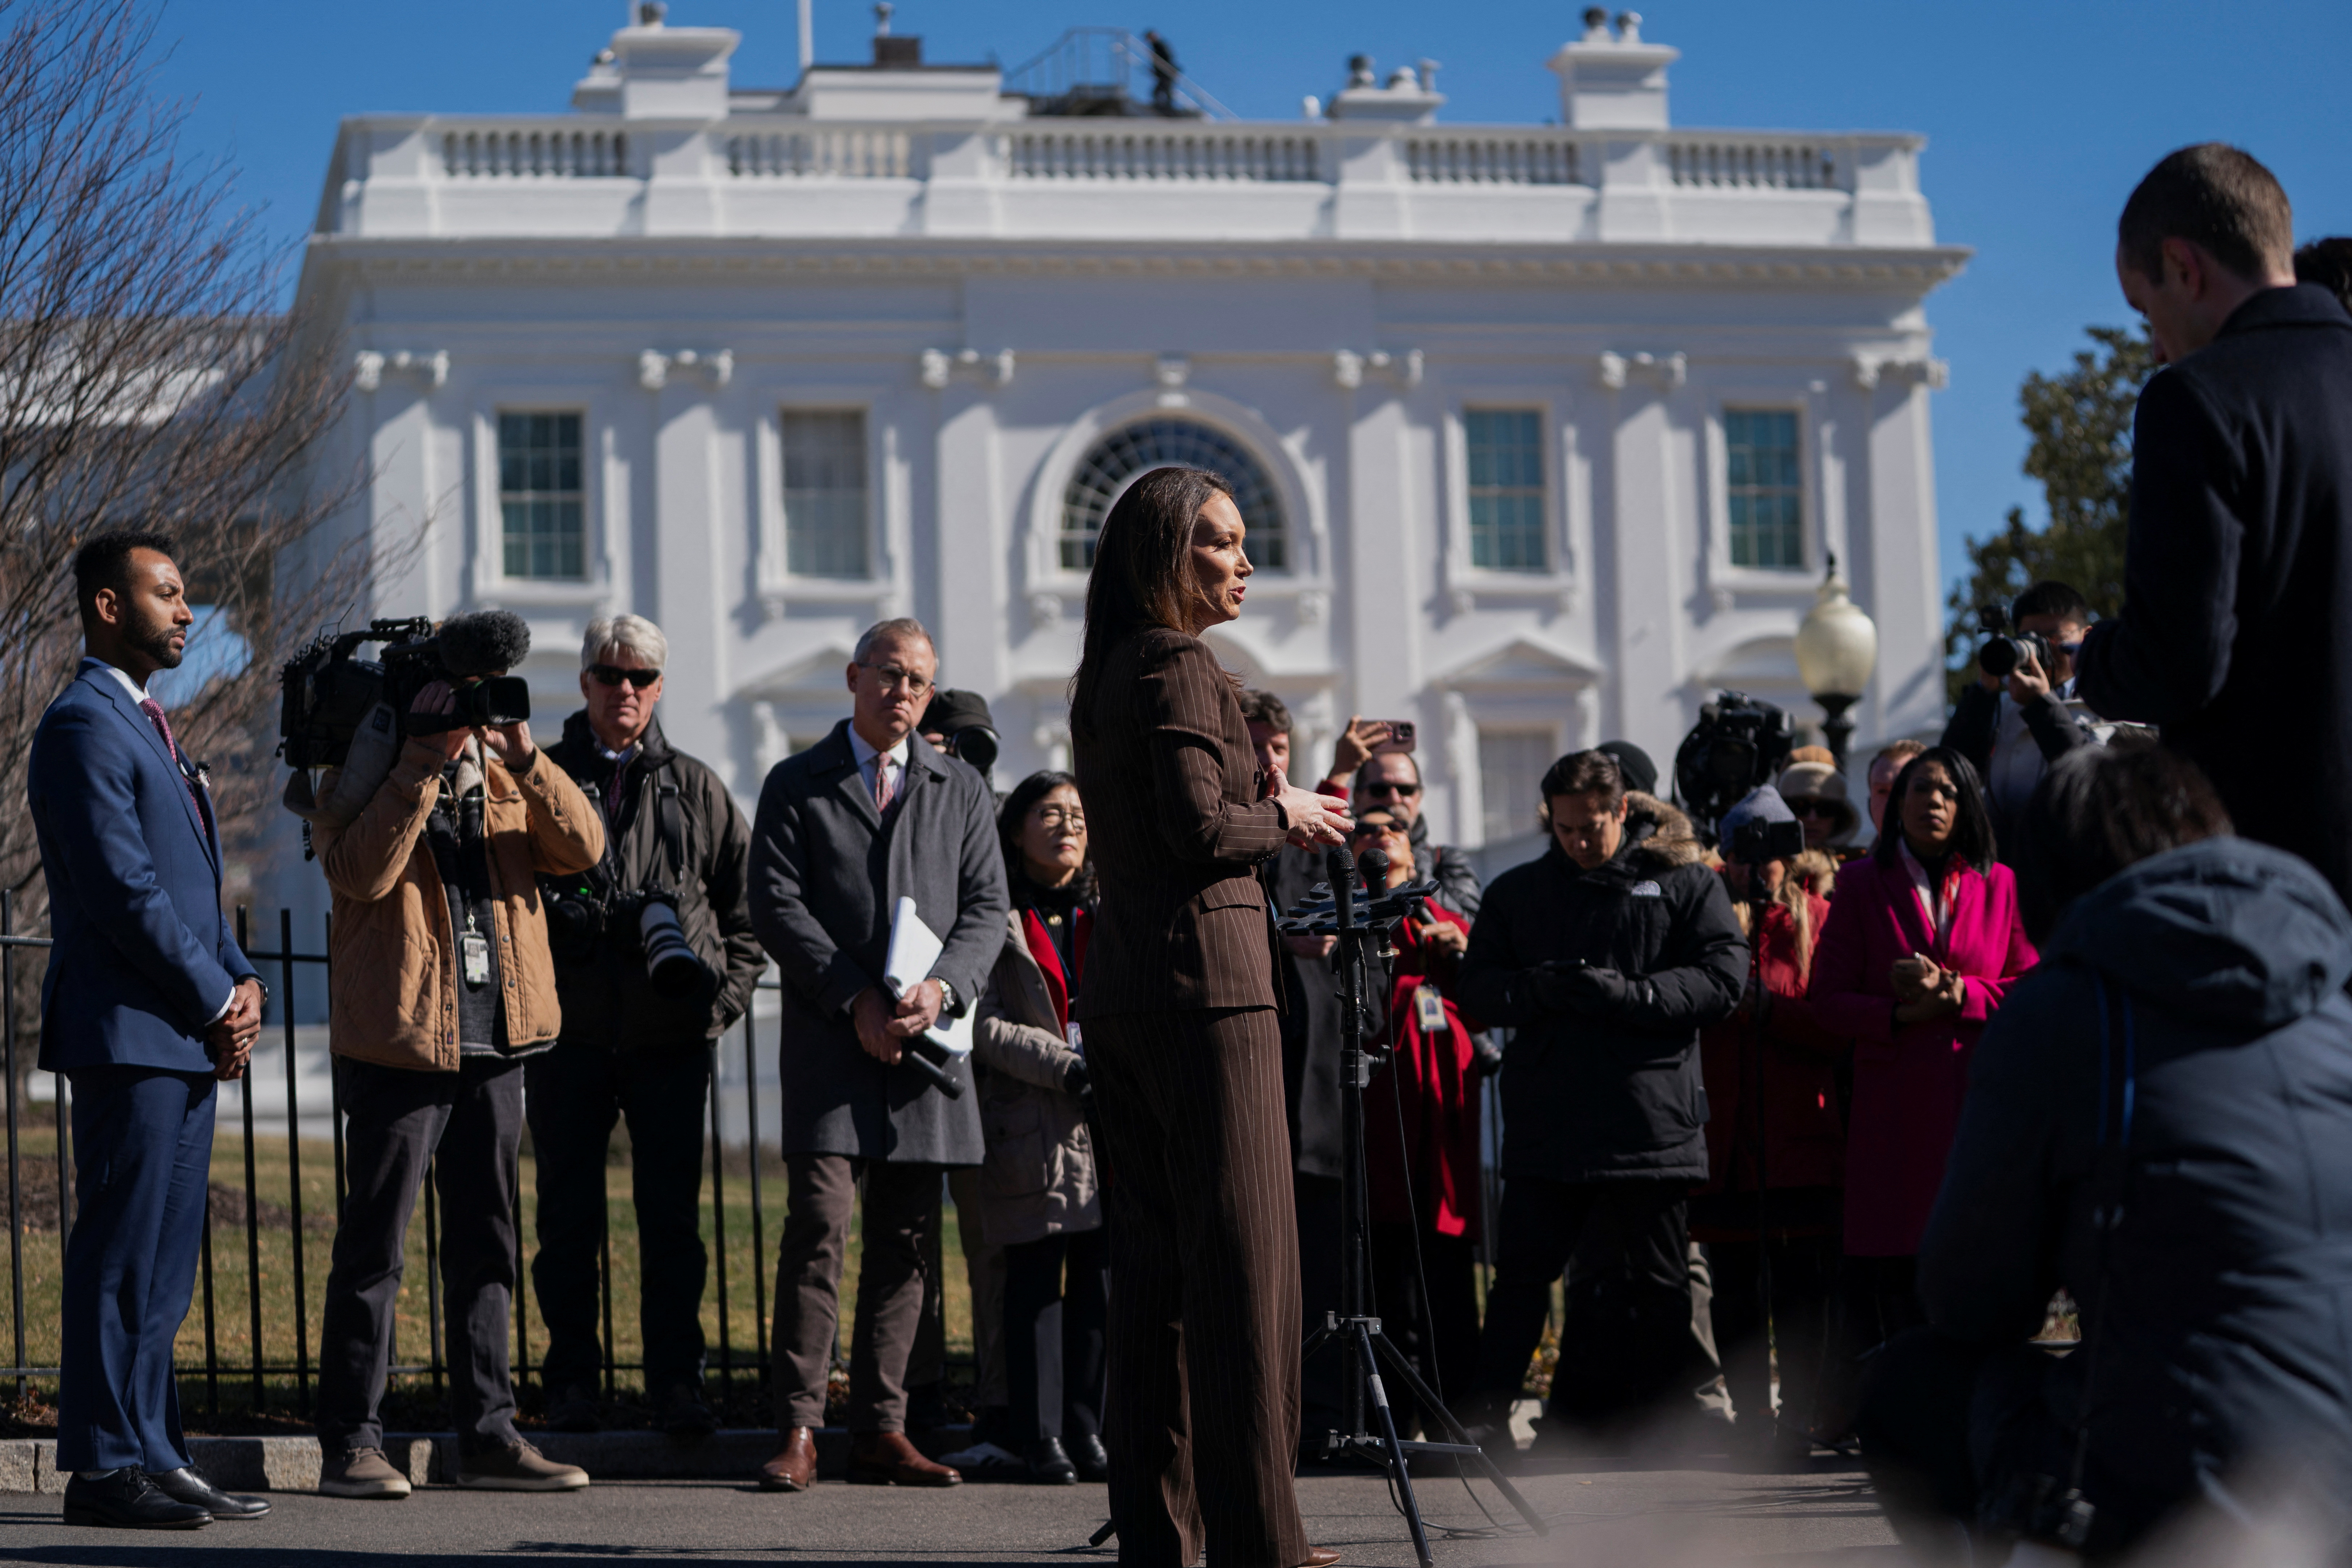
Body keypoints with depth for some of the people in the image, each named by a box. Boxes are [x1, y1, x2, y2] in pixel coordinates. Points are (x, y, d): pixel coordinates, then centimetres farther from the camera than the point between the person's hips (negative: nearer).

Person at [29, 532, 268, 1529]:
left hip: (186, 1040, 10)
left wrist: (241, 983, 6)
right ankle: (103, 1468, -5)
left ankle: (152, 1456, 16)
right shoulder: (84, 726, -11)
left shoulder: (146, 726, 21)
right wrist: (218, 1002, -12)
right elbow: (125, 890, -17)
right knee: (122, 1259, -7)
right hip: (127, 1034, -10)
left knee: (163, 1267, 11)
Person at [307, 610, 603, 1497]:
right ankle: (350, 1442, 0)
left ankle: (487, 1436, 15)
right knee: (374, 1249, -4)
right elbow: (359, 873, -21)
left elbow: (582, 849, -2)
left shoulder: (507, 783, 14)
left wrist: (524, 758, -13)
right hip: (399, 1044, -6)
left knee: (484, 1248, 10)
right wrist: (423, 765, -21)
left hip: (493, 1046, 6)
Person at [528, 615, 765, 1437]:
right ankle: (571, 1384, 10)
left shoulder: (697, 791, 11)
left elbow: (748, 905, 14)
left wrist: (724, 995, 1)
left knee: (672, 1217, 1)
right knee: (568, 1216, 4)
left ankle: (677, 1383, 6)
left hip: (672, 1033, 1)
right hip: (567, 1031, 0)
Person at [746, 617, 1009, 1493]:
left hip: (929, 1042, 3)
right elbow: (776, 905, -2)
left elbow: (988, 907, 8)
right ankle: (798, 1430, -10)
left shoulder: (962, 792, 15)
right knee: (819, 1227, -12)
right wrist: (855, 998, -12)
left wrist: (943, 987, -11)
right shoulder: (796, 786, 7)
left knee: (904, 1241, 4)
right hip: (830, 1042, -3)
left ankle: (881, 1429, 9)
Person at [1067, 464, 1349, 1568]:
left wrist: (1265, 811, 17)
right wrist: (1286, 815, -2)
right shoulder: (1181, 666, -11)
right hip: (1202, 978, -9)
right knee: (1242, 1256, -7)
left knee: (1151, 1257, 10)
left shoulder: (1104, 678, 17)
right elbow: (1199, 828, -19)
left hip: (1118, 979, 9)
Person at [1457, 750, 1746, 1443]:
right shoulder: (1519, 892, 16)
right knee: (1522, 1273, 0)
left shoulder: (1683, 883, 6)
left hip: (1648, 1119, -2)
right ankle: (1486, 1413, 5)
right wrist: (1539, 990, -12)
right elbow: (1478, 987, 10)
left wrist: (1628, 995, -17)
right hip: (1545, 1120, 2)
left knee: (1652, 1283, 4)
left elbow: (1724, 976, -4)